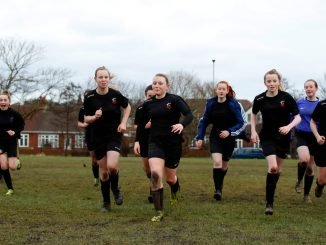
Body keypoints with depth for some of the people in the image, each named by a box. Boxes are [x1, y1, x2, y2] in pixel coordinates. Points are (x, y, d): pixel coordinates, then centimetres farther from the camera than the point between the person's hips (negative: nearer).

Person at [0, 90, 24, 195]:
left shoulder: (14, 113, -13)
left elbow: (22, 124, 3)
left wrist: (15, 132, -15)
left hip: (11, 142, -1)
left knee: (12, 167, -7)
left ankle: (17, 162, 32)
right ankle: (10, 188, 10)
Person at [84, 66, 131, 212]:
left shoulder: (116, 95, -8)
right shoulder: (89, 97, -7)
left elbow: (127, 107, 11)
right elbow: (86, 119, -1)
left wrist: (123, 123, -2)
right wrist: (95, 117, -22)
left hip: (114, 135, -1)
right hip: (98, 137, 1)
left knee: (112, 166, -21)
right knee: (103, 170, 5)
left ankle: (115, 189, 11)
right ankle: (106, 203, 20)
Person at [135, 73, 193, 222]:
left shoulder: (174, 100, -8)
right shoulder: (148, 104, 4)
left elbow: (189, 115, -19)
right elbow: (142, 123, 17)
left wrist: (182, 124, -38)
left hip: (173, 143, -2)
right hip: (155, 142, 2)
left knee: (170, 177, 12)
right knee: (155, 173, -21)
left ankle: (175, 191, 52)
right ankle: (159, 212, -13)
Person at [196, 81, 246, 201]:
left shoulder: (233, 104, -10)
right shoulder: (210, 103, -2)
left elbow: (242, 123, -9)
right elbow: (204, 121, 9)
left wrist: (229, 131, -24)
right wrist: (200, 137, 2)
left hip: (228, 138, -1)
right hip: (215, 138, 1)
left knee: (224, 165, 12)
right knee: (217, 162, -19)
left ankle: (219, 186, 37)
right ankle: (218, 190, -16)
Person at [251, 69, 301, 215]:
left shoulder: (286, 97, -12)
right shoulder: (259, 99, -7)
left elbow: (297, 117, -10)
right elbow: (254, 115, 12)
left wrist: (289, 127, -29)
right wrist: (253, 131, 1)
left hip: (283, 137, 1)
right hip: (267, 137, -1)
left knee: (278, 169, 13)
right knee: (272, 167, -20)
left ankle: (271, 192, 39)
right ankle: (269, 202, -12)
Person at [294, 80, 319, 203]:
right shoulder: (299, 102, 2)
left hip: (315, 137, 1)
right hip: (301, 135, -1)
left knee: (310, 167, 7)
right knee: (304, 159, -29)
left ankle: (306, 194, 24)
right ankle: (299, 181, 0)